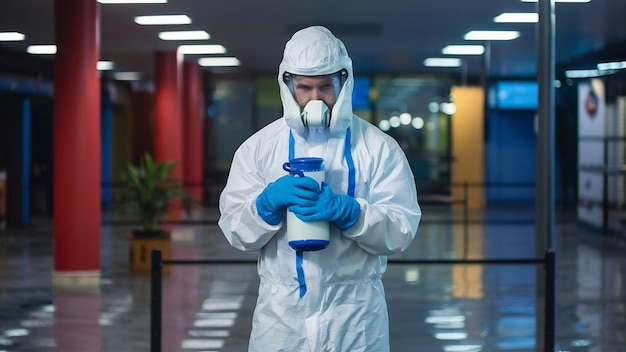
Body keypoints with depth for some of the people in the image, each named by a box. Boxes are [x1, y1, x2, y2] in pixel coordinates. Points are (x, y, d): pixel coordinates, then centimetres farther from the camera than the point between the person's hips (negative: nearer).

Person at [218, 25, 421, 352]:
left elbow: (401, 230, -7)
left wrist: (346, 211, -23)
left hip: (355, 314, -1)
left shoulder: (379, 148, -1)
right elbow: (235, 231, -1)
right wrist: (269, 202, -20)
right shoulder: (257, 148, 3)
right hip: (280, 312, 1)